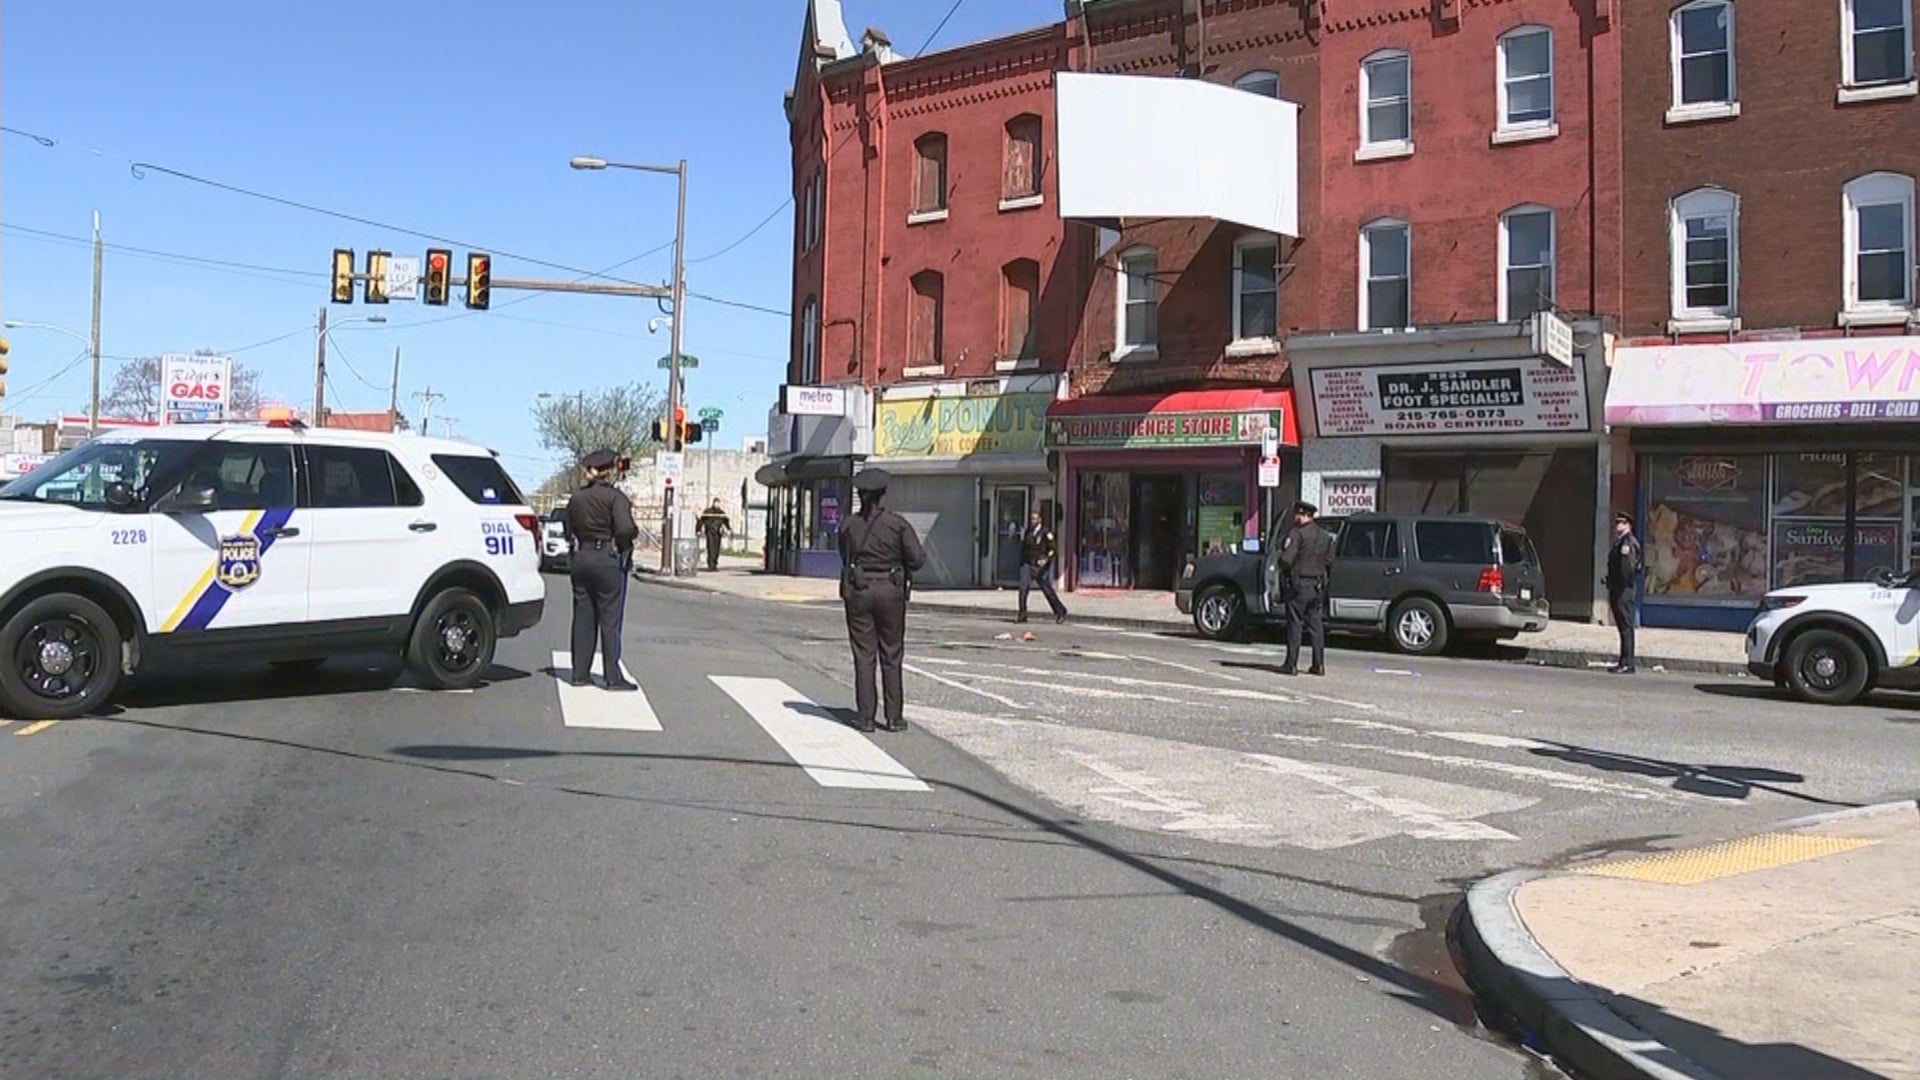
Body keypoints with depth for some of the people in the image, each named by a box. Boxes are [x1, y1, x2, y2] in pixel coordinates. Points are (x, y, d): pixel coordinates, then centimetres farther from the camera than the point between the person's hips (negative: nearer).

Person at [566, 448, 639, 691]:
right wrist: (634, 535, -3)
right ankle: (613, 677, 0)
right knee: (610, 619, -1)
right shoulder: (615, 496, -11)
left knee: (583, 617, 11)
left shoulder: (576, 498, 9)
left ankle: (580, 673, 14)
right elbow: (626, 529, -22)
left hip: (581, 559, 6)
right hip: (608, 560, -6)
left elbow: (569, 530, 10)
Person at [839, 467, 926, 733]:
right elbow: (917, 559, -8)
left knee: (863, 655, 6)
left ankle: (865, 716, 6)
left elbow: (845, 559, 6)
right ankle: (894, 717, 10)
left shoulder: (849, 525, -1)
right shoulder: (898, 523, -7)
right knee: (892, 656, 8)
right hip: (890, 591, -1)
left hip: (857, 591, 1)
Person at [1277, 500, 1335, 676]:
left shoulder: (1297, 534, -12)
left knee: (1295, 624, -2)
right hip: (1317, 586, 6)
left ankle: (1291, 664, -2)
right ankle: (1319, 665, 9)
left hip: (1299, 584, -6)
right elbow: (1329, 561, 14)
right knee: (1316, 625, 9)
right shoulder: (1325, 536, 12)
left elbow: (1286, 559, -18)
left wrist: (1285, 572, 1)